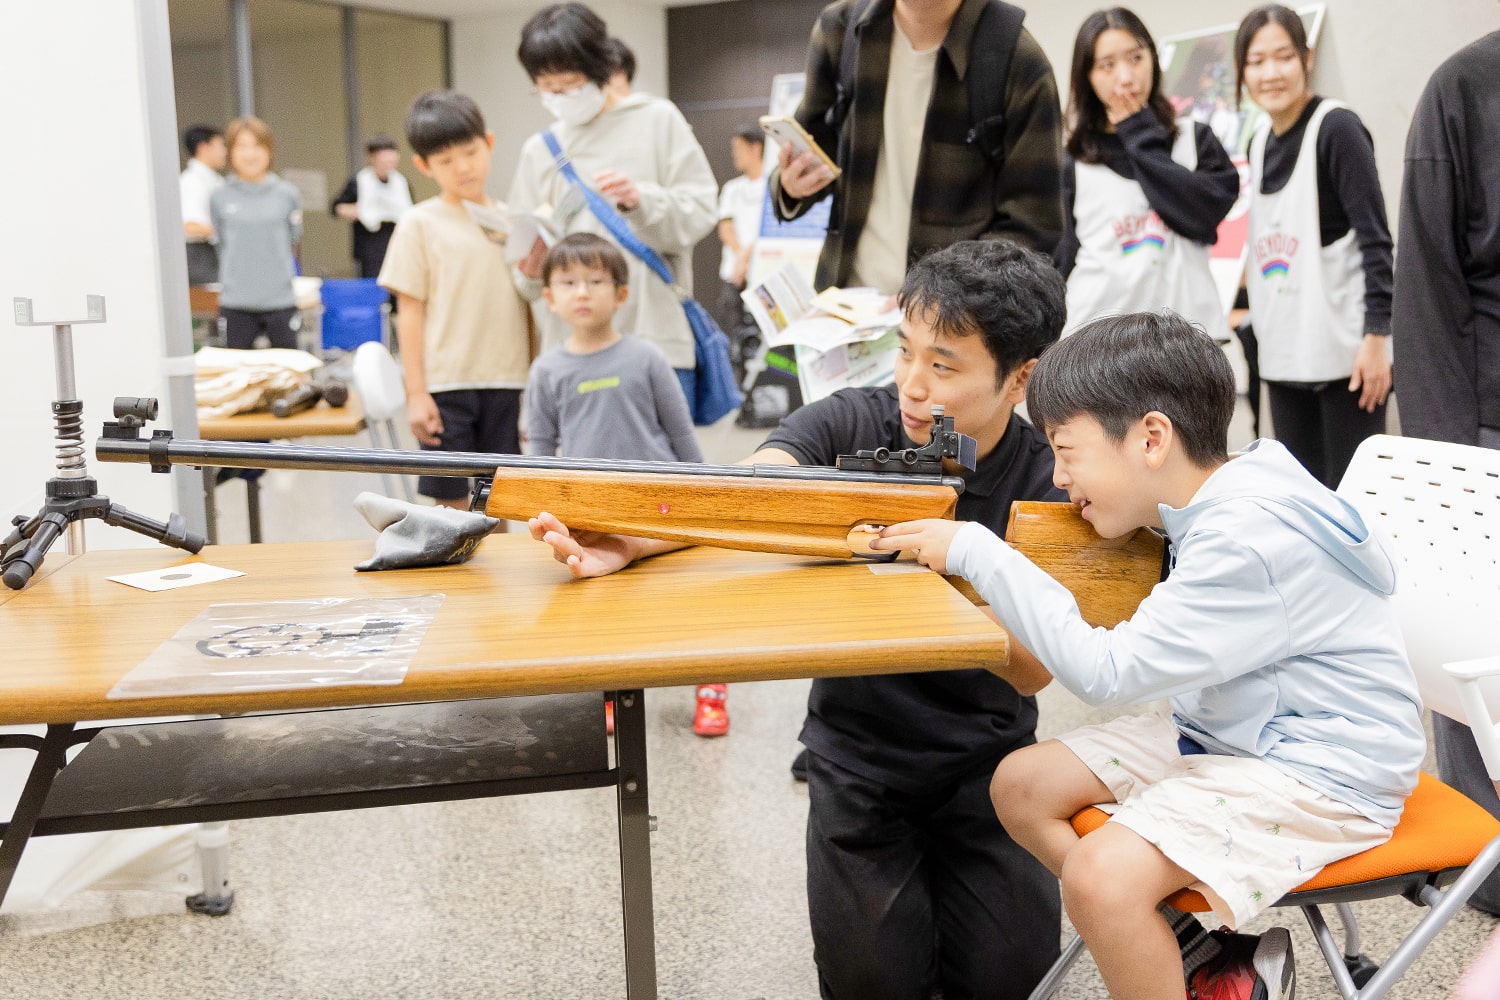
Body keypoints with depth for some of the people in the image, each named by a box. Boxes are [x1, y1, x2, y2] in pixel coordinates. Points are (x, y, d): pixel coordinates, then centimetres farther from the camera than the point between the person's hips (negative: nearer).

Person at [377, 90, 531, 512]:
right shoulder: (420, 223, -1)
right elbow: (410, 311, -3)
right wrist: (416, 393, -8)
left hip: (507, 382, 3)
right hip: (446, 384, -3)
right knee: (453, 501, 2)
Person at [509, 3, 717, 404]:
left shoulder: (657, 120, 6)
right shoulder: (539, 150, 15)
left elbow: (699, 212, 0)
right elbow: (526, 265, 14)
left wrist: (641, 200, -17)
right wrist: (531, 269, -9)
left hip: (656, 338, -3)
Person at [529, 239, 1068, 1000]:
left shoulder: (1048, 481, -10)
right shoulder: (851, 424, -8)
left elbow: (1032, 669, -17)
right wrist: (624, 539, -45)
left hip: (983, 763, 0)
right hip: (857, 758, 0)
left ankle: (945, 881, 19)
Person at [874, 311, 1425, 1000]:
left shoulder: (1250, 539, -27)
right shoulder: (1207, 505, 2)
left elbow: (1107, 673, -26)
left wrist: (976, 551, -22)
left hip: (1320, 774, -10)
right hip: (1224, 734, 10)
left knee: (1099, 878, -28)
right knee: (1021, 785, 2)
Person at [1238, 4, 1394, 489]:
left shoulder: (1336, 128, -8)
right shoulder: (1260, 142, 13)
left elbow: (1375, 237, -13)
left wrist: (1376, 334, -19)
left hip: (1344, 351, -7)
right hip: (1283, 352, 7)